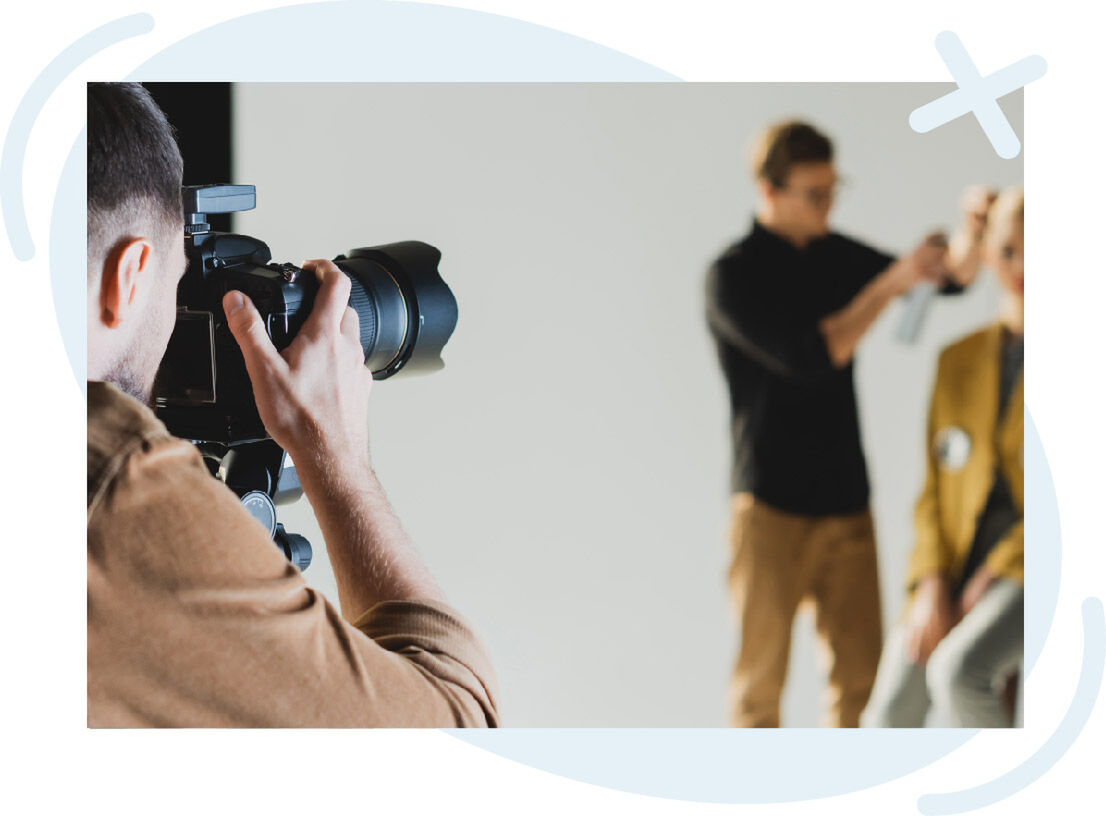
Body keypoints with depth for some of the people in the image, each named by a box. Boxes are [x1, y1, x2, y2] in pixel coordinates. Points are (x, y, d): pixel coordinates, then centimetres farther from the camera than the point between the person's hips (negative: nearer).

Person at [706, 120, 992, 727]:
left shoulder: (835, 256, 9)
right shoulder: (732, 277, -9)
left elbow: (952, 273, 7)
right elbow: (809, 358, -20)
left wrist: (972, 231, -15)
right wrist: (889, 285, -21)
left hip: (846, 502, 5)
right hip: (772, 504, -5)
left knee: (860, 674, 3)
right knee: (761, 674, 1)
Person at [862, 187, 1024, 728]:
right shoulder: (959, 361, 15)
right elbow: (935, 491, 14)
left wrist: (997, 574, -13)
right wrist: (932, 587, -3)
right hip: (955, 575, 5)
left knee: (957, 672, -32)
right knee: (891, 720, -14)